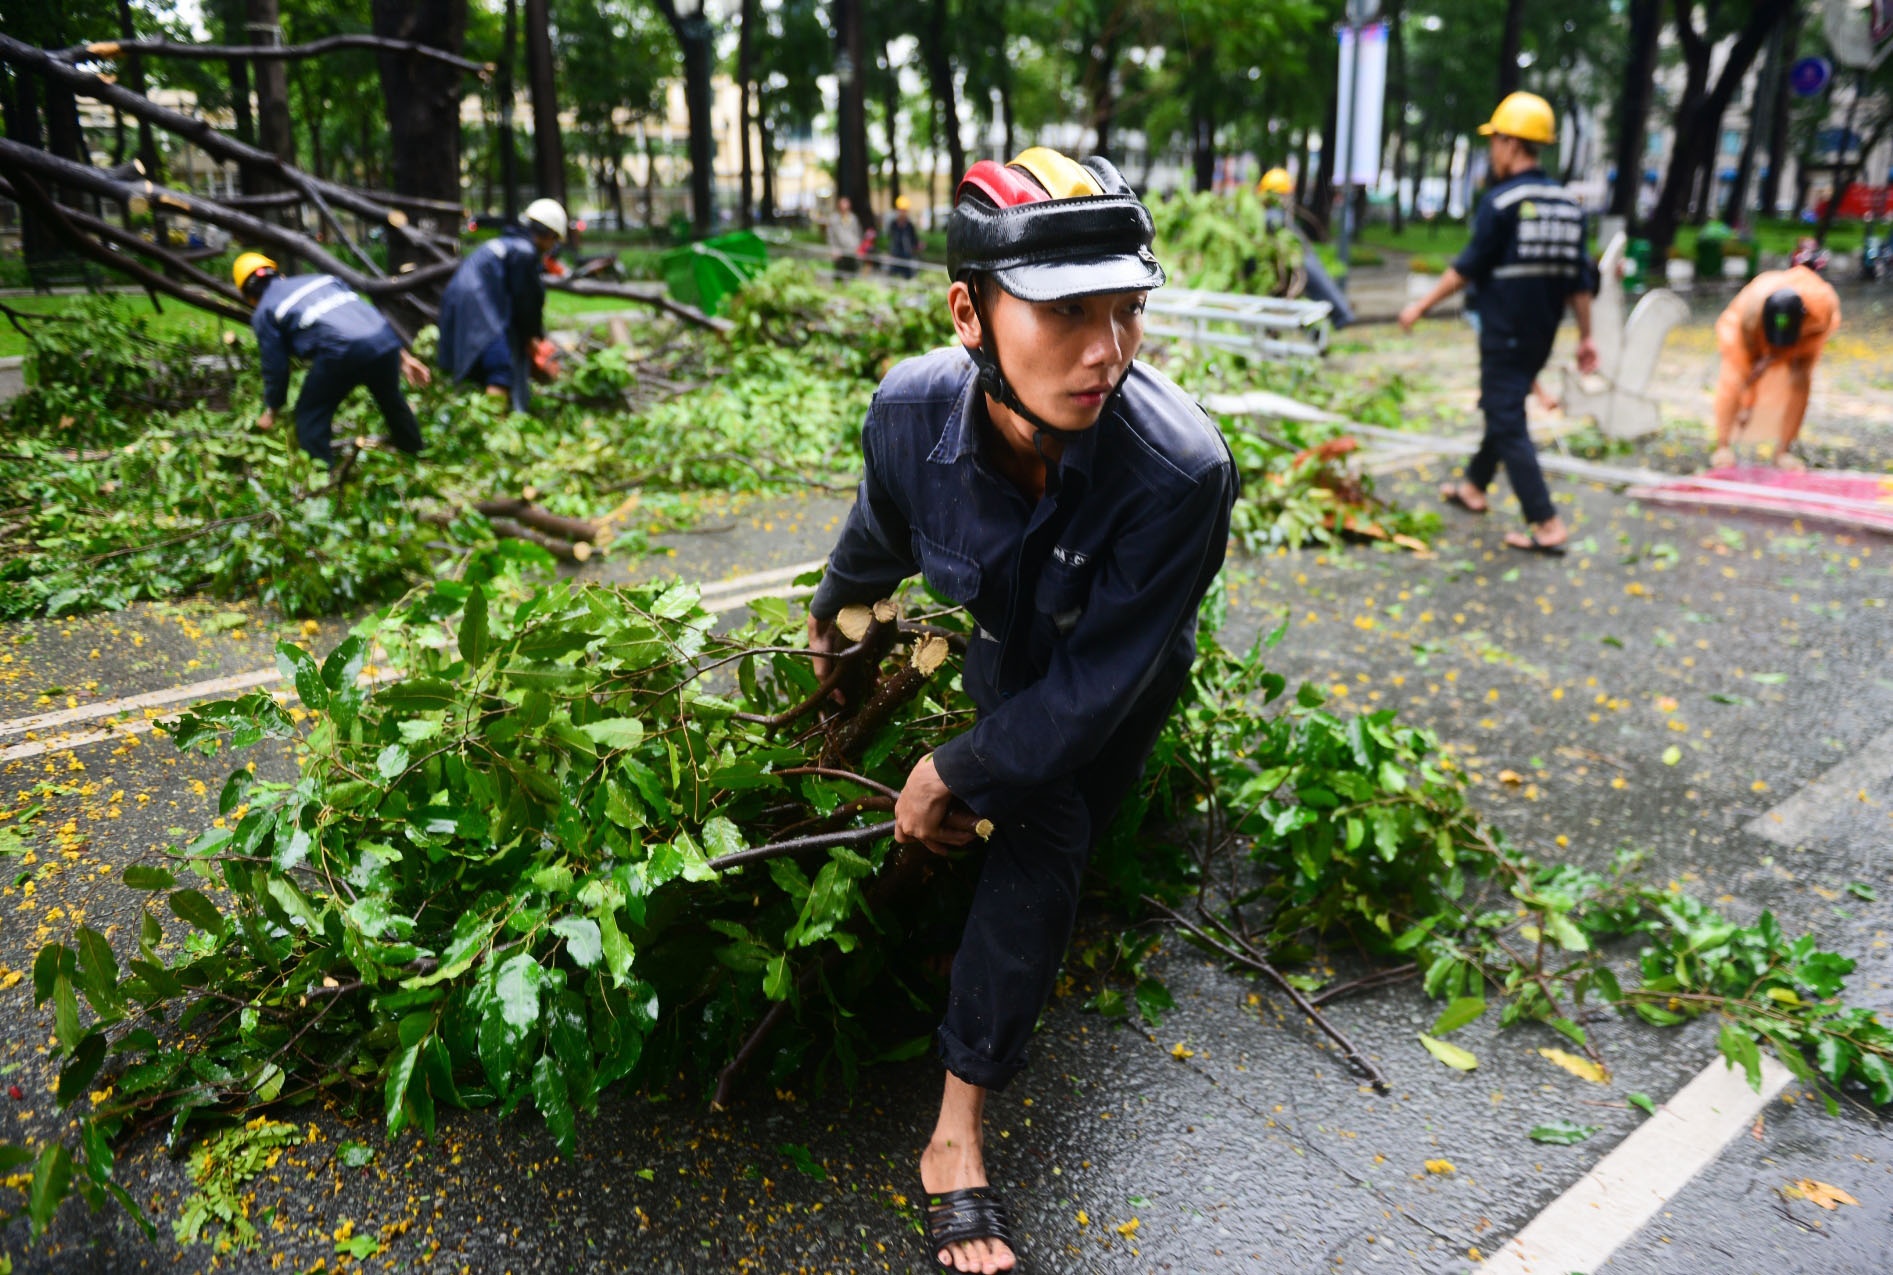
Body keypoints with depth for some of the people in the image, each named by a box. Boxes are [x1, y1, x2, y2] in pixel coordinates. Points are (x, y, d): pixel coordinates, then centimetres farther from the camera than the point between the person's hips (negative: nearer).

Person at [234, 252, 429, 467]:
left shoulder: (264, 313, 16)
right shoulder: (322, 279, 32)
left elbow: (275, 366, 15)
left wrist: (271, 410, 29)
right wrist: (403, 355, 30)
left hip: (343, 352, -6)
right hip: (385, 337, 6)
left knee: (311, 416, 13)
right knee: (392, 400, 30)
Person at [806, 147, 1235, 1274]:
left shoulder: (1180, 471, -43)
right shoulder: (914, 408, -32)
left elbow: (1091, 689, -30)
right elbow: (885, 532, -4)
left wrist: (954, 773, -18)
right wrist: (833, 607, 17)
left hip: (1124, 679, -3)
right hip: (1008, 642, 3)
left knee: (1039, 854, -5)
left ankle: (960, 1136, 8)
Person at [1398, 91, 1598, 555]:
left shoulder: (1501, 200, -13)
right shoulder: (1568, 204, 7)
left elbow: (1469, 267, -13)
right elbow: (1581, 280, 7)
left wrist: (1422, 306, -5)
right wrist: (1585, 336, 12)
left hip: (1504, 333, -8)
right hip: (1542, 334, 8)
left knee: (1508, 422, -5)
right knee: (1504, 408, 23)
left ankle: (1547, 525, -9)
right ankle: (1473, 486, 41)